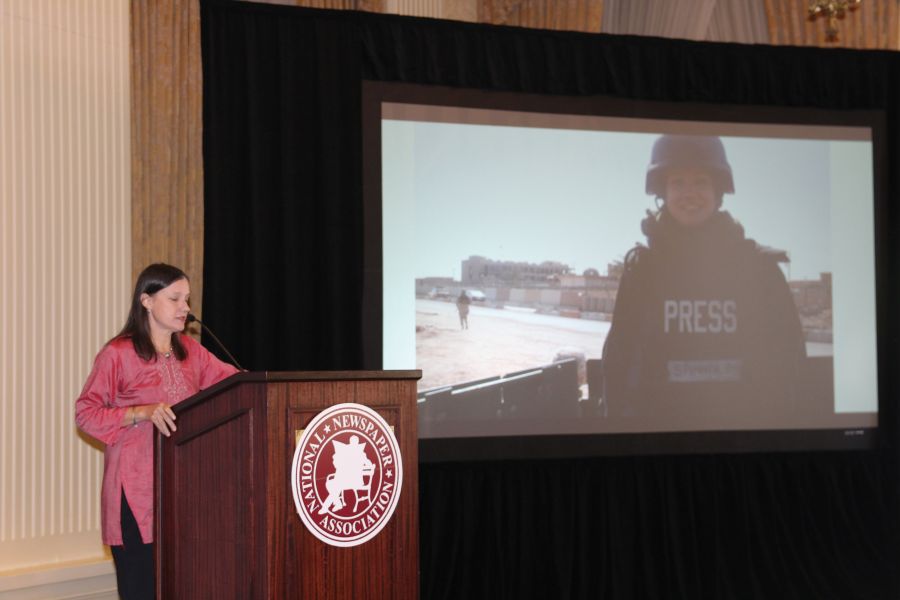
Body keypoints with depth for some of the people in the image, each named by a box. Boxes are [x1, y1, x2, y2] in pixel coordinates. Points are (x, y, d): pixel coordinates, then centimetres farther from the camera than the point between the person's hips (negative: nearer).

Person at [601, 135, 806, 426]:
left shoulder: (757, 265, 0)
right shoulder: (642, 266, 1)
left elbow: (787, 351, 1)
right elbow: (620, 355, 1)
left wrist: (777, 420, -6)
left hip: (745, 425, 0)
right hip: (657, 424, 0)